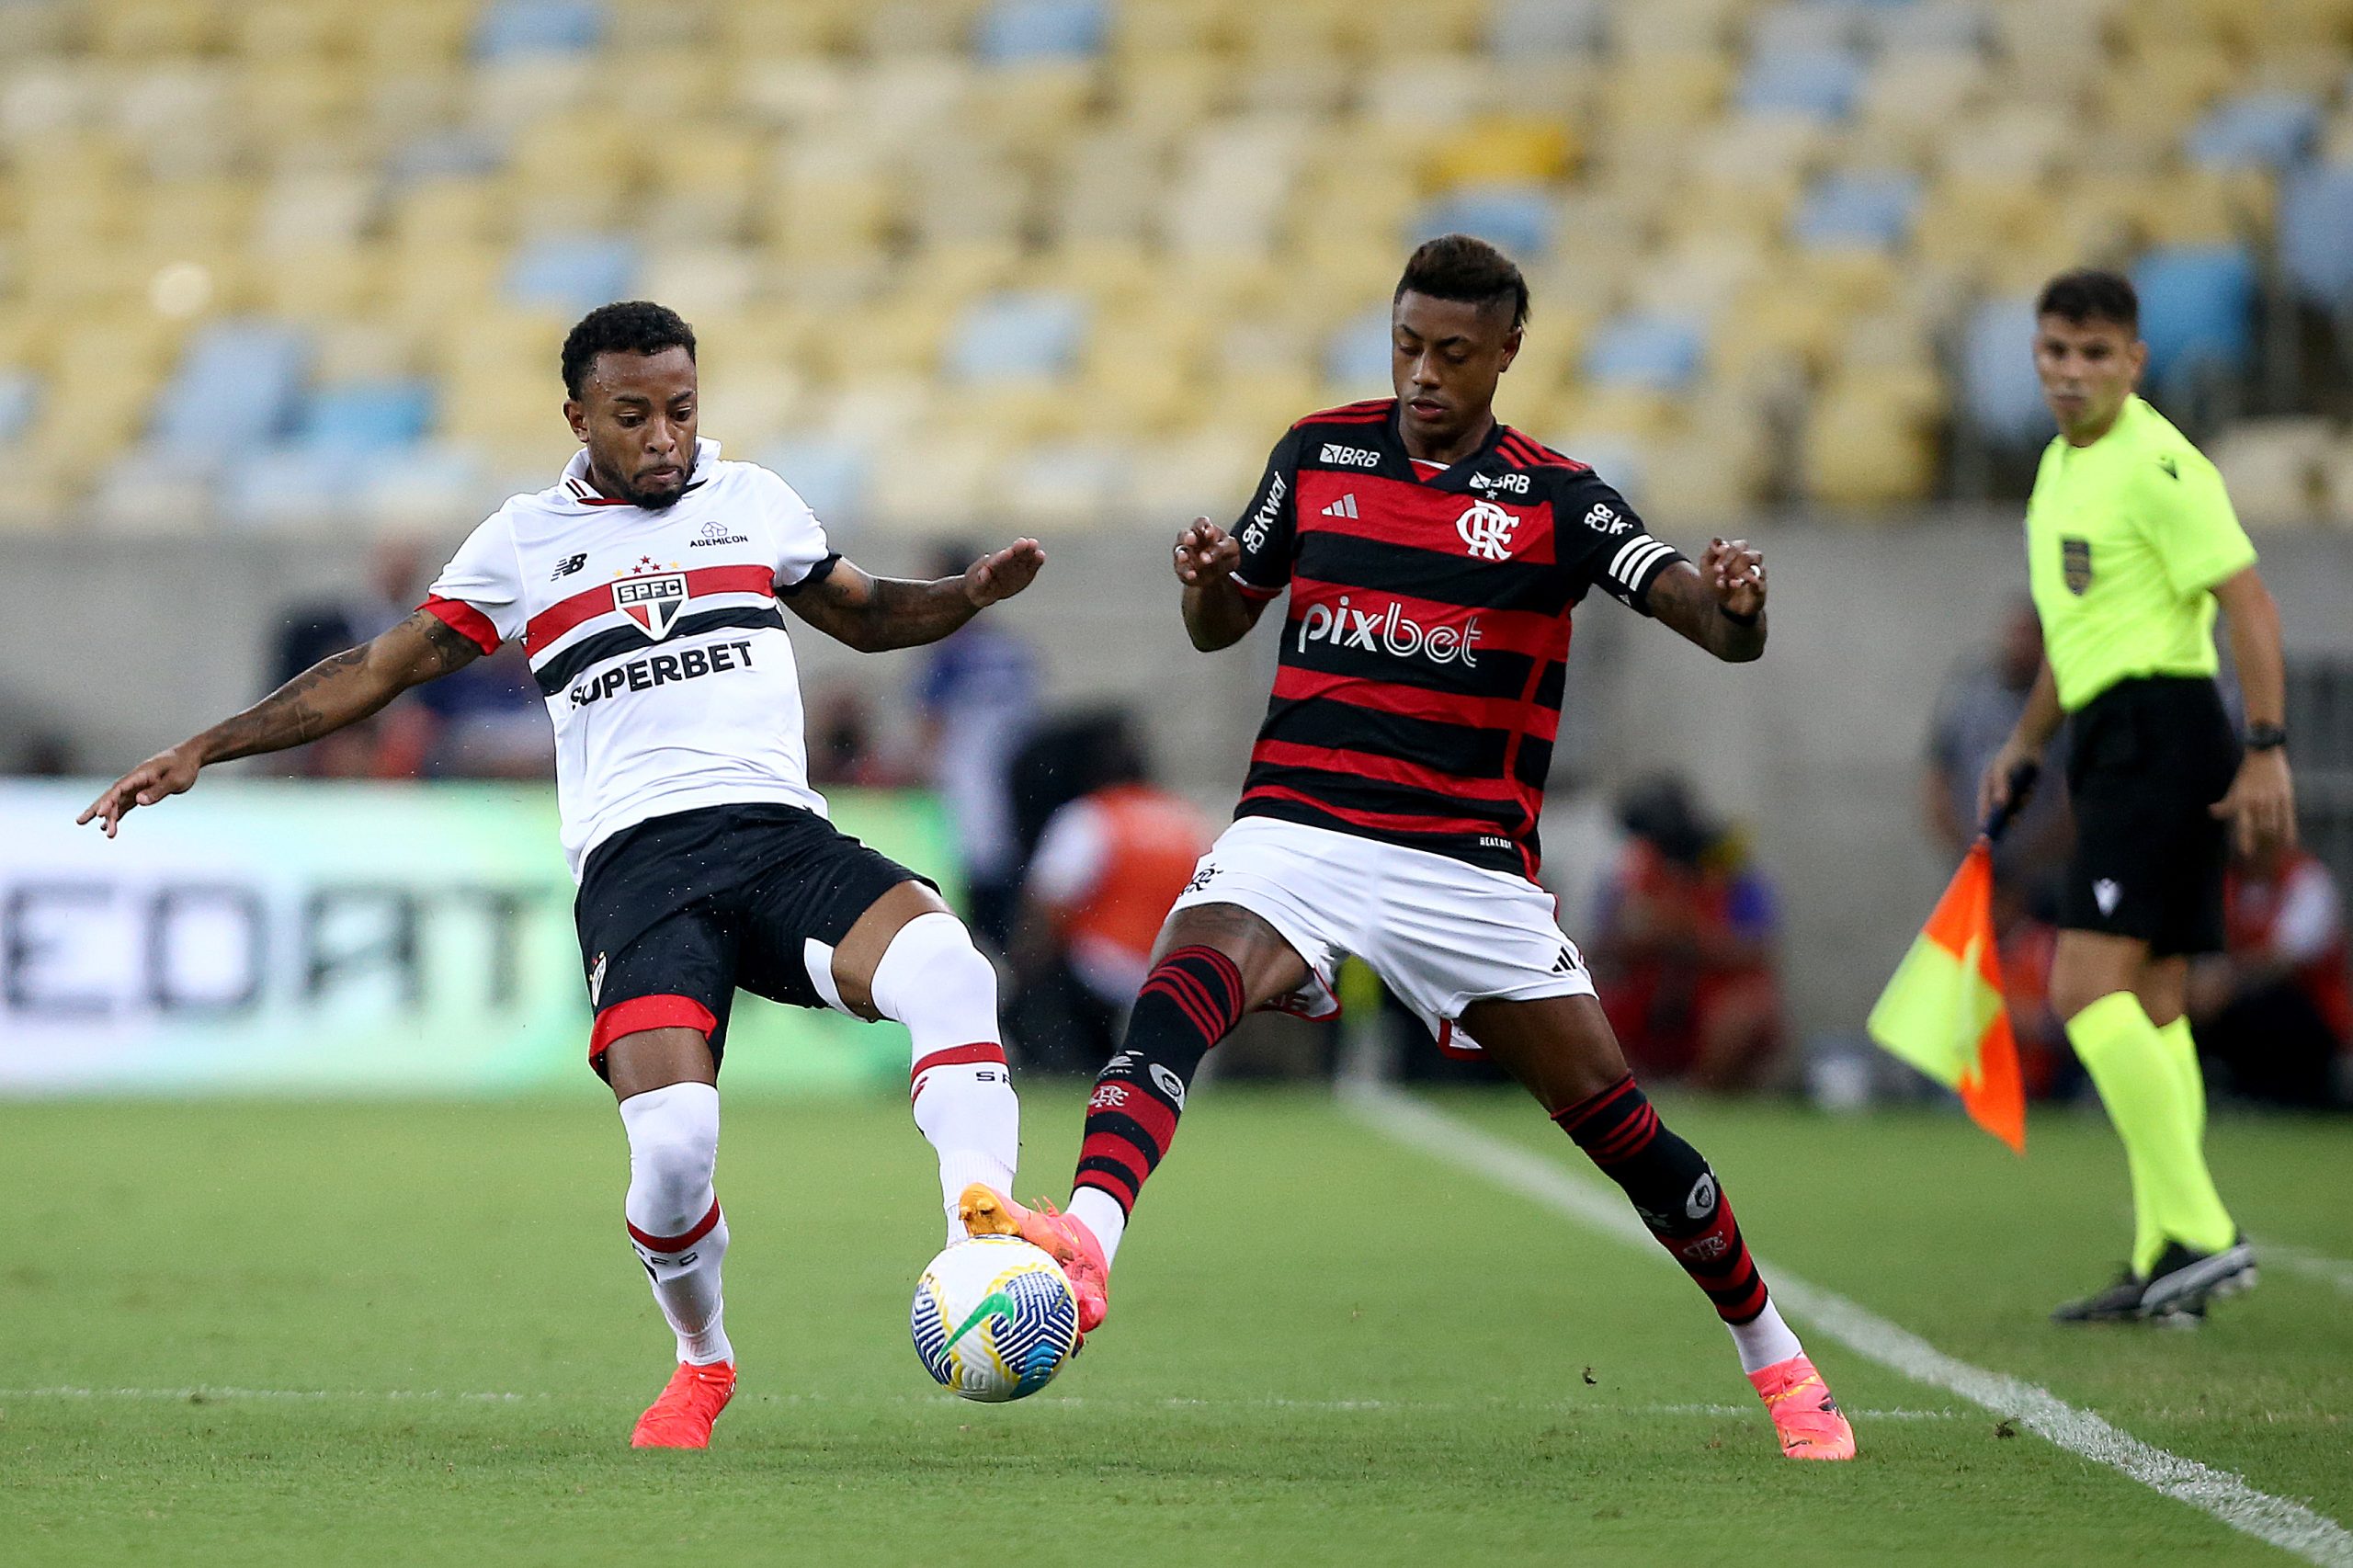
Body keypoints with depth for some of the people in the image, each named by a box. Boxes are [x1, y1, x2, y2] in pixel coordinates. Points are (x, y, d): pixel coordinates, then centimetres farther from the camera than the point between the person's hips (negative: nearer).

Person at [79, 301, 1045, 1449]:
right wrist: (202, 748, 16)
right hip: (636, 864, -2)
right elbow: (381, 669, 21)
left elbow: (865, 615, 34)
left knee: (943, 961, -33)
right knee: (673, 1142, -23)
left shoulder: (751, 500, 21)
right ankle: (701, 1364, 6)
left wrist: (969, 594, 13)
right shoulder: (525, 542, 16)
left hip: (780, 836, 2)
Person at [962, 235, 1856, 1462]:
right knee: (1183, 989, -30)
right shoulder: (1319, 453, 7)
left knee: (1612, 1117, 0)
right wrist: (1206, 580, -8)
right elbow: (1220, 624, 16)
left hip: (1471, 866, -1)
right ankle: (1084, 1242, -50)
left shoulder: (1554, 501, -1)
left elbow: (1718, 624, -12)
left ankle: (1776, 1362, 21)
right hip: (1297, 830, 1)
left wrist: (1735, 603, -37)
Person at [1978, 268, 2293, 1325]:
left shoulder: (2156, 467, -13)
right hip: (2111, 743, 10)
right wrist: (2023, 749, 28)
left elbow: (2249, 603, -16)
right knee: (2150, 1007, 7)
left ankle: (2199, 1234, -19)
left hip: (2161, 736, -10)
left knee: (2087, 988, -17)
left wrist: (2267, 752, -21)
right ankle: (2163, 1269, 7)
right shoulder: (2061, 466, 17)